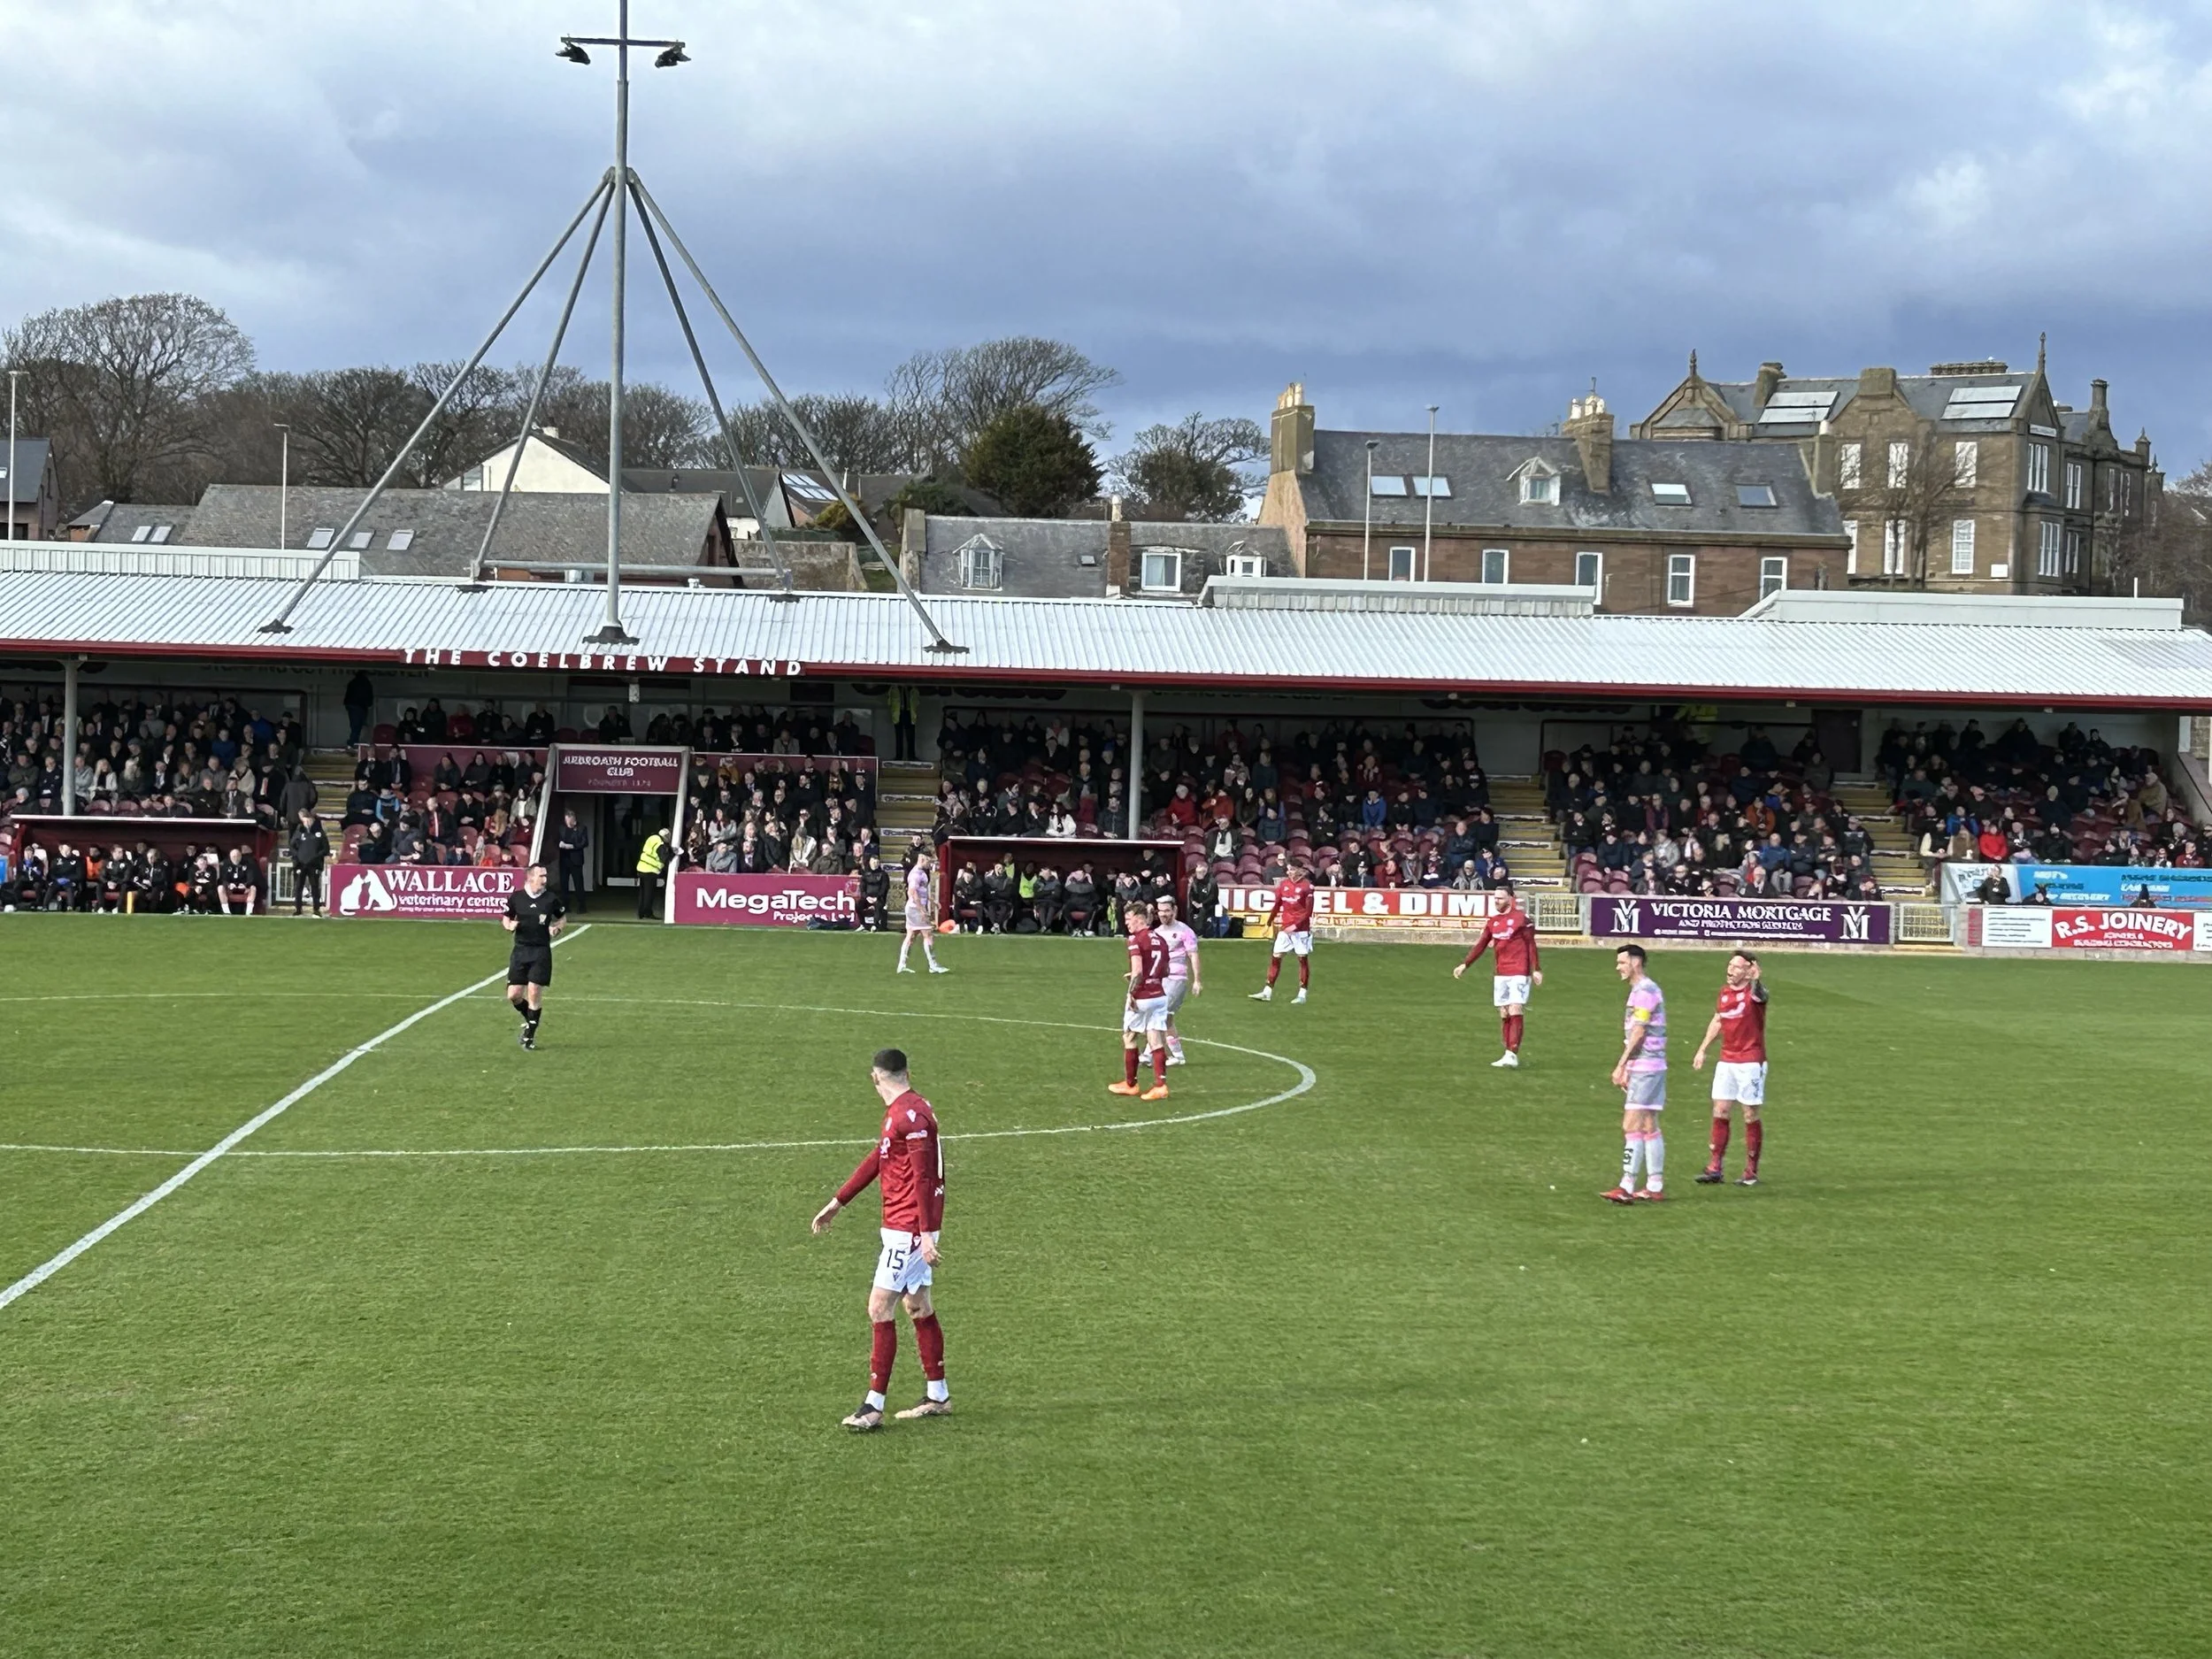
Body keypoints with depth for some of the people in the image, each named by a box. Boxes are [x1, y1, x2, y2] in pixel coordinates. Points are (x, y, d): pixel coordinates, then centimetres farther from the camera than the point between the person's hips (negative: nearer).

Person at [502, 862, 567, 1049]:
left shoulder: (551, 899, -1)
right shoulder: (516, 897, 0)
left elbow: (563, 918, 14)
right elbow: (506, 918, 14)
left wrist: (557, 928, -6)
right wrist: (509, 926, -8)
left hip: (541, 951, -2)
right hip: (520, 950, 2)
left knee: (534, 992, -6)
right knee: (514, 994, 0)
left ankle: (530, 1035, 7)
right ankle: (530, 1020, 30)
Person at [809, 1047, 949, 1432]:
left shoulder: (911, 1115, -18)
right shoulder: (898, 1113, 14)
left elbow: (923, 1177, -22)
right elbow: (876, 1161, 24)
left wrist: (926, 1235, -24)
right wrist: (837, 1203, 29)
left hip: (907, 1230, -10)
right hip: (903, 1228, 10)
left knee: (880, 1309, -9)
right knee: (918, 1307, 15)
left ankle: (874, 1406, -8)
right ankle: (937, 1396, 24)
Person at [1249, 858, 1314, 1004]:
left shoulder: (1307, 886, -8)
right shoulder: (1284, 884, 7)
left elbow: (1308, 911, -10)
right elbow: (1277, 904, 13)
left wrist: (1295, 925, -16)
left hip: (1301, 928, -5)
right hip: (1284, 927, 5)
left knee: (1303, 959, 1)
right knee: (1276, 957, 3)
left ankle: (1302, 994, 7)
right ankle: (1267, 992, 5)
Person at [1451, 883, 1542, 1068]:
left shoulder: (1522, 918, -5)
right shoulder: (1493, 920, 11)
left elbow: (1531, 945, -4)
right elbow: (1481, 944, 15)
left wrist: (1535, 970, -7)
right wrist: (1465, 965, 9)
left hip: (1519, 973, -6)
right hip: (1500, 974, 6)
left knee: (1515, 1012, -13)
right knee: (1504, 1015, 6)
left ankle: (1513, 1054, -16)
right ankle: (1508, 1055, 10)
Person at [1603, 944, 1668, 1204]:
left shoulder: (1644, 991, -14)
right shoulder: (1643, 989, 18)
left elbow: (1638, 1033, -17)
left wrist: (1621, 1065, -15)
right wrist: (1626, 1069, 21)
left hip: (1646, 1067, -10)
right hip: (1650, 1066, 10)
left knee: (1632, 1126, -12)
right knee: (1649, 1128, 11)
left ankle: (1627, 1186, -15)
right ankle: (1655, 1186, 13)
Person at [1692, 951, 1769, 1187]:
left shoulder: (1754, 992, -11)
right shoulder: (1725, 992, 10)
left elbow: (1760, 994, -37)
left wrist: (1756, 980, -59)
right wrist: (1702, 1050, 20)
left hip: (1750, 1062, -6)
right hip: (1726, 1061, 6)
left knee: (1750, 1115, -1)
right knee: (1720, 1111, 3)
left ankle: (1751, 1172, 8)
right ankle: (1715, 1168, 7)